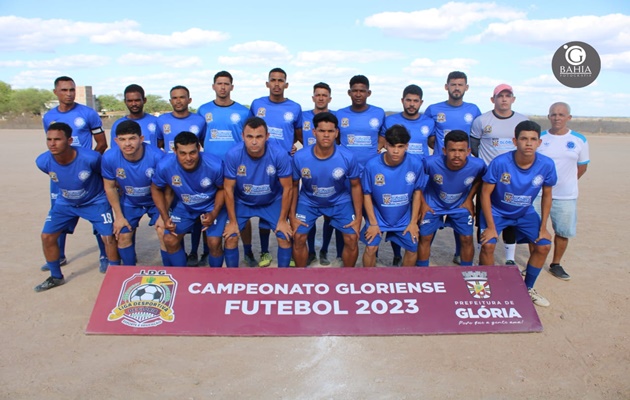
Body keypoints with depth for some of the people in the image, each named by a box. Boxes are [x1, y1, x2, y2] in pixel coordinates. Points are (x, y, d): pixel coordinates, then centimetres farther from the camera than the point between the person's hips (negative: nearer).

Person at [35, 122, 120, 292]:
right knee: (47, 237, 3)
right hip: (65, 202, 4)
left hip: (95, 201, -4)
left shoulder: (90, 158, -34)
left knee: (108, 237, -12)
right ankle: (56, 277, 25)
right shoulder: (43, 161, -21)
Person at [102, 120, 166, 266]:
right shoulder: (109, 158, -26)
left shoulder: (156, 156, -34)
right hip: (129, 202, 3)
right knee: (123, 236, 5)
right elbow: (110, 187, -8)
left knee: (164, 234, -10)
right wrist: (119, 216, -4)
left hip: (156, 200, -2)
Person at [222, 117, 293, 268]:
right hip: (241, 202, 0)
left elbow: (287, 188, -17)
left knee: (285, 237, -8)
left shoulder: (279, 154, -29)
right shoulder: (233, 155, -28)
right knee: (230, 238, -9)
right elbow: (228, 189, -16)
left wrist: (283, 220, -12)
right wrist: (232, 221, -11)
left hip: (273, 201, 0)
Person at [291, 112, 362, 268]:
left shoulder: (347, 157, -25)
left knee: (352, 239, -8)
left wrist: (358, 217, -8)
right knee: (298, 238, -8)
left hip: (340, 201, 0)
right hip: (309, 201, 0)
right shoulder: (300, 157, -25)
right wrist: (292, 215, -6)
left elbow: (355, 186, -10)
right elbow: (294, 186, -7)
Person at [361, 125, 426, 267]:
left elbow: (417, 192, -5)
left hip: (404, 218, 2)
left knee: (412, 248, 4)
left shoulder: (416, 164, -20)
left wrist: (413, 221, -4)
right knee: (371, 248, -10)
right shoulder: (372, 165, -23)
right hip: (378, 216, -1)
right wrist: (373, 223, -10)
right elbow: (367, 194, -11)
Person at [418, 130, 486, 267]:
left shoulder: (477, 165, -28)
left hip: (460, 205, 2)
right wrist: (422, 203, -10)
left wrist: (469, 199, -3)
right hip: (433, 204, -1)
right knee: (425, 238, 1)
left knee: (467, 239, 2)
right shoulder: (431, 162, -35)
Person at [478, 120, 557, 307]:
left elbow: (547, 196, -3)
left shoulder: (547, 165, -19)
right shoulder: (500, 162, -29)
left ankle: (528, 288, 21)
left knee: (543, 246, -4)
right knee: (488, 245, -20)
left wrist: (543, 227, -4)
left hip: (525, 213, 4)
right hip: (496, 211, -3)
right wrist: (491, 227, -21)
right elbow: (485, 193, -20)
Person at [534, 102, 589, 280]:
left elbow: (582, 166, 10)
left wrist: (565, 183, 5)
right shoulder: (539, 138, -1)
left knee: (563, 232, 8)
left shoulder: (579, 140, 1)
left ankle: (556, 264, 26)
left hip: (566, 196, 1)